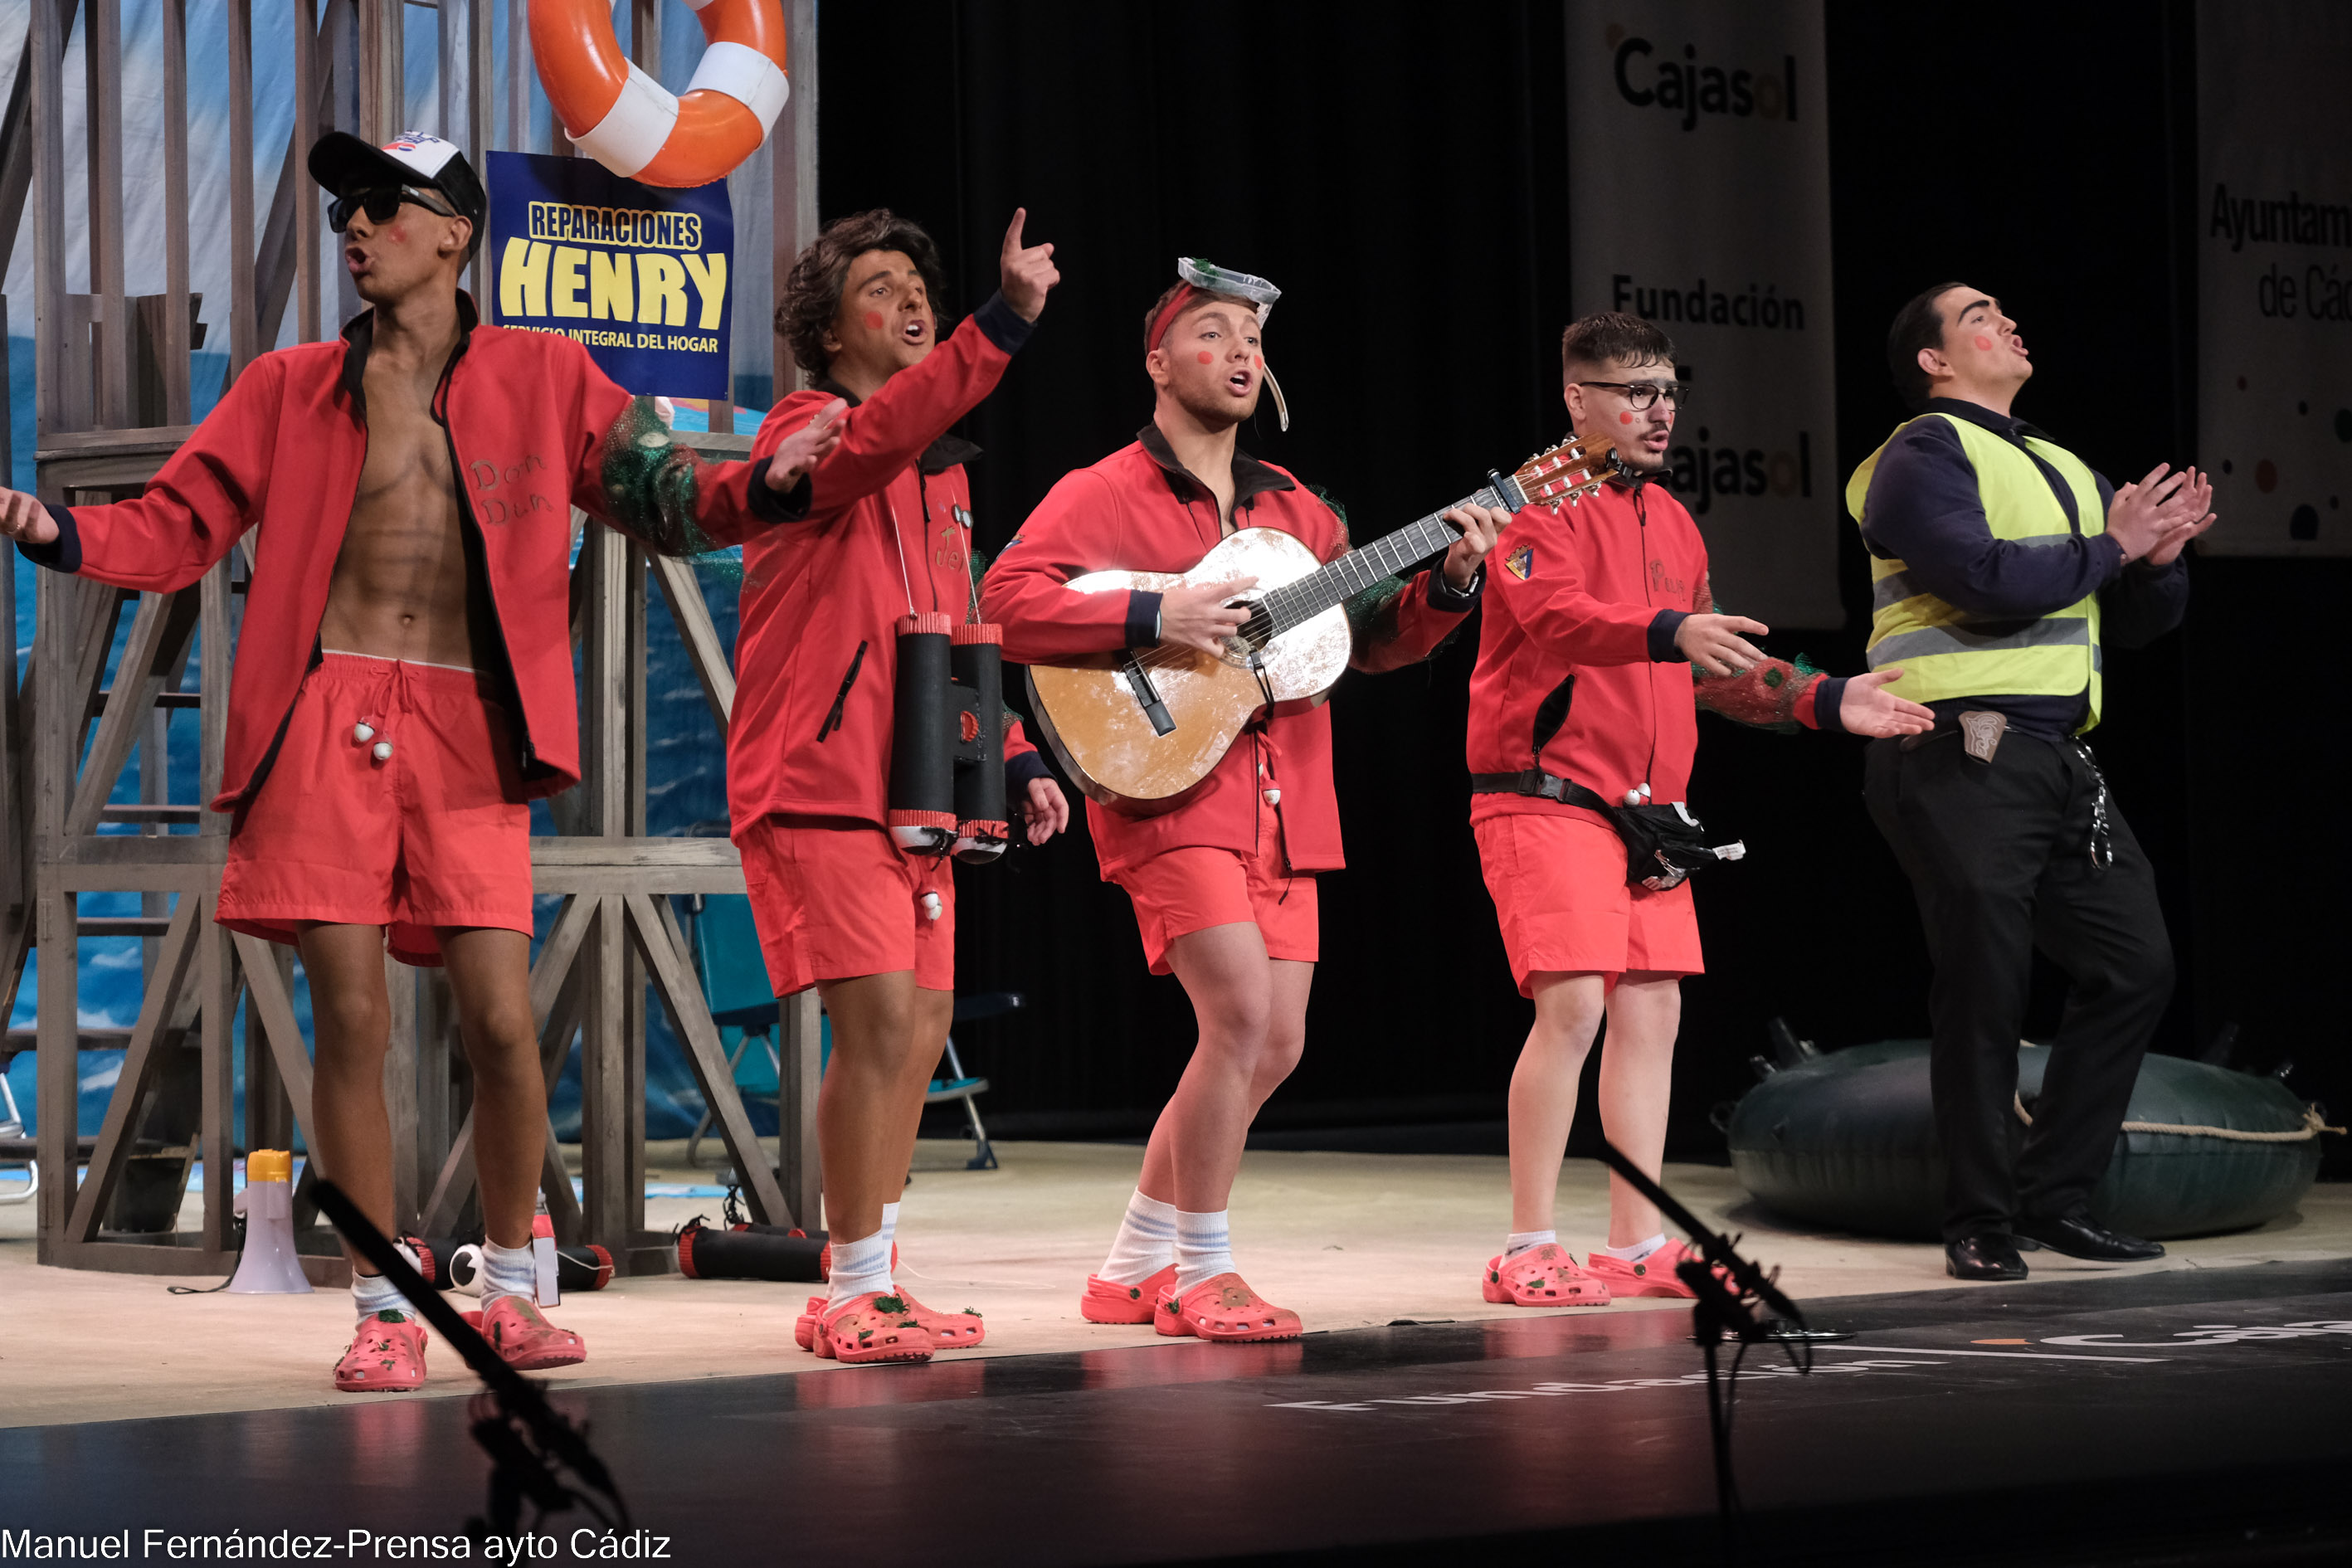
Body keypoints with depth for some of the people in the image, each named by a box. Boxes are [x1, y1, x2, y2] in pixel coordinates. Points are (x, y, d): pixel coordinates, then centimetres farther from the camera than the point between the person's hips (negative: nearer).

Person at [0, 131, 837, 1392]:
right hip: (326, 724, 1)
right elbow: (174, 529, 12)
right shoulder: (291, 389, 13)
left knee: (502, 1023, -6)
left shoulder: (540, 375, 11)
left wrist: (764, 485, -11)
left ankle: (510, 1291, 14)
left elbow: (658, 498, 9)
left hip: (468, 731, -1)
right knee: (353, 1026, -2)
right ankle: (383, 1311, 8)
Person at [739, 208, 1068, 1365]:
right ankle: (852, 1294, -6)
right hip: (819, 790, -8)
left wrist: (1013, 759, 15)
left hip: (912, 792, 8)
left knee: (920, 1031, 9)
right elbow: (878, 435, -32)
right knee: (880, 1023, -15)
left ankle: (874, 1279, 21)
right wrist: (1005, 321, -43)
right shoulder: (808, 431, -7)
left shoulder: (940, 472, 19)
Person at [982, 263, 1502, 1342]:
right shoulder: (1102, 496, -2)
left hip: (1281, 807, 7)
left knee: (1273, 1044, 6)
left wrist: (1452, 583, 0)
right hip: (1167, 795, -7)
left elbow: (1376, 637, 18)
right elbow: (1007, 604, -15)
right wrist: (1154, 618, -23)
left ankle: (1134, 1268, 19)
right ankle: (1201, 1274, -6)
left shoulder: (1292, 511, 18)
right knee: (1241, 1012, -19)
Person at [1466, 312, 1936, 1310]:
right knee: (1571, 1005, -16)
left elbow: (1715, 672, 27)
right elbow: (1553, 613, -26)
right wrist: (1670, 631, -41)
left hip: (1647, 808, 8)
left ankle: (1639, 1245, 11)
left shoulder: (1671, 522, 20)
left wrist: (1826, 702, 16)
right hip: (1546, 800, -8)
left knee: (1650, 1011, 6)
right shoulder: (1545, 502, -7)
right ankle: (1526, 1253, -11)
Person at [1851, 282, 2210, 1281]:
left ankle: (2054, 1199, 14)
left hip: (2056, 753, 8)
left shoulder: (2063, 472, 24)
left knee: (2135, 965, 5)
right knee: (1984, 991, -6)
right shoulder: (1922, 458, -2)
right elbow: (1985, 579, -19)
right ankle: (1979, 1226, 3)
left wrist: (2160, 556, 3)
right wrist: (2109, 547, -8)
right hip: (1962, 756, -8)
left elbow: (2136, 624, 23)